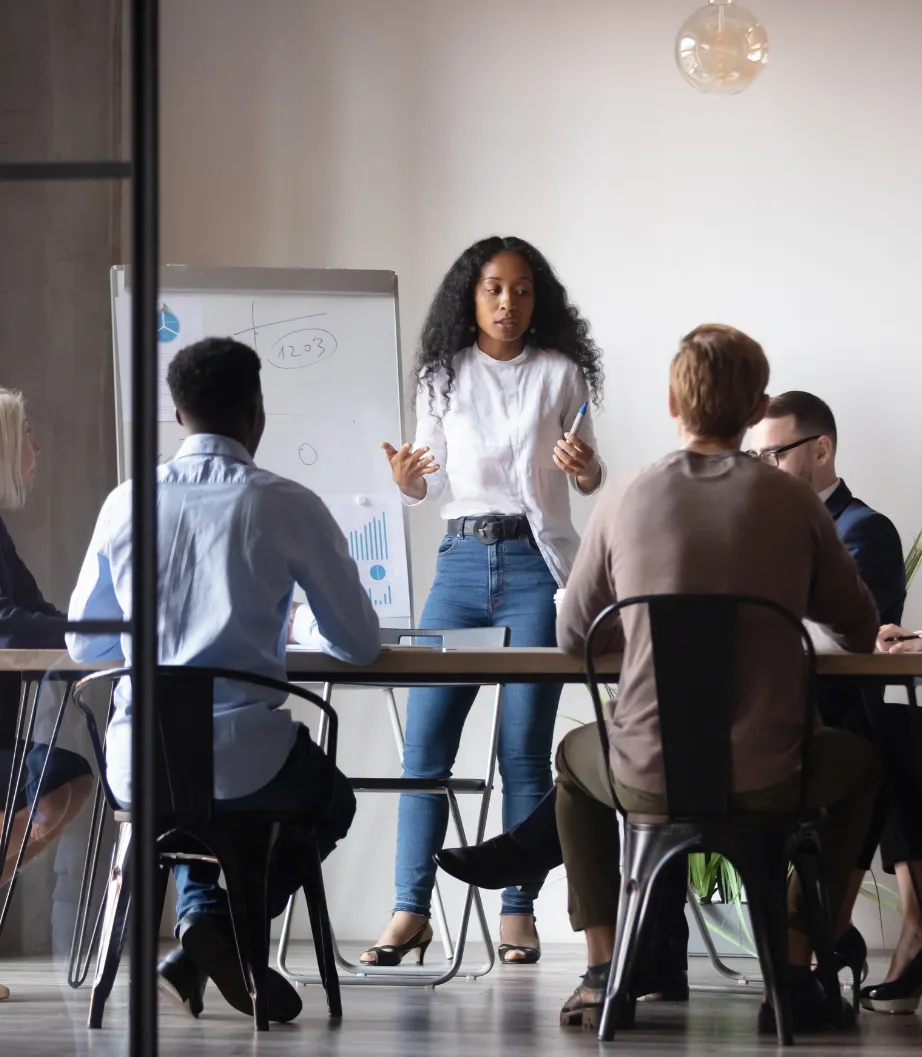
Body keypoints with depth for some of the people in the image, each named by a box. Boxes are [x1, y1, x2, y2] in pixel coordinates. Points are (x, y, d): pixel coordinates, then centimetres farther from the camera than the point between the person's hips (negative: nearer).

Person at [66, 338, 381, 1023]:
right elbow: (361, 646, 4)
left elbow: (85, 646, 15)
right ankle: (228, 931, 9)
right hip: (244, 762, -4)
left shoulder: (126, 504, 5)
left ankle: (200, 912, 15)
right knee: (330, 801, 31)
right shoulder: (287, 506, -5)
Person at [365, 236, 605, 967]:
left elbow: (590, 480, 9)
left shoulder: (560, 373, 3)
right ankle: (411, 909, -1)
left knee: (524, 747, -3)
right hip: (462, 559, 2)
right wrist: (408, 482, -10)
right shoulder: (444, 375, 8)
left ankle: (519, 913, 2)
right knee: (426, 738, -4)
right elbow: (434, 480, 12)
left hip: (536, 562, -2)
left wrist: (584, 467, -13)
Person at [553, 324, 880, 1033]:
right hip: (769, 779, -1)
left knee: (575, 756, 36)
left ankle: (602, 973, 26)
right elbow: (859, 631, 8)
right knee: (859, 763, 32)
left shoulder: (624, 506, -1)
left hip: (647, 779, 1)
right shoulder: (795, 503, -4)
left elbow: (572, 640, 10)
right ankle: (794, 973, 20)